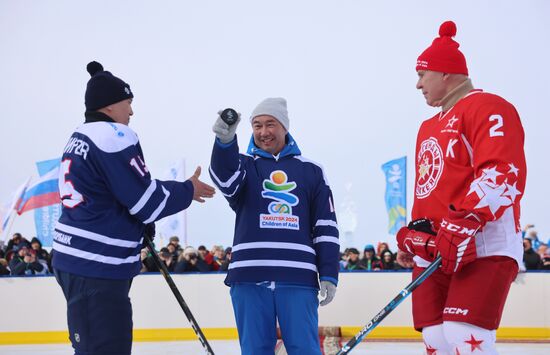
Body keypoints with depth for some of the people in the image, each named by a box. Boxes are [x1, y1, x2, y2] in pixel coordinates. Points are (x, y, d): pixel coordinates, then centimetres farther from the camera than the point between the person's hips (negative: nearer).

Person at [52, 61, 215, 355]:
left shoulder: (79, 139, 17)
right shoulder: (113, 136, -13)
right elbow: (149, 201, -13)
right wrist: (188, 191, 3)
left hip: (76, 262, 11)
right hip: (96, 268, -11)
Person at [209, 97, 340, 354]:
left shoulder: (311, 171, 14)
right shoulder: (243, 164, 11)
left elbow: (326, 227, 13)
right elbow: (226, 180, -14)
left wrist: (329, 275, 4)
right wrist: (225, 140, -34)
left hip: (298, 278, 0)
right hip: (250, 276, 0)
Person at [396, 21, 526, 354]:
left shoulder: (487, 108, -5)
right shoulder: (429, 127, 26)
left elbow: (504, 175, -18)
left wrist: (466, 222, -27)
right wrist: (412, 237, 26)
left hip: (483, 248, -9)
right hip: (434, 252, 9)